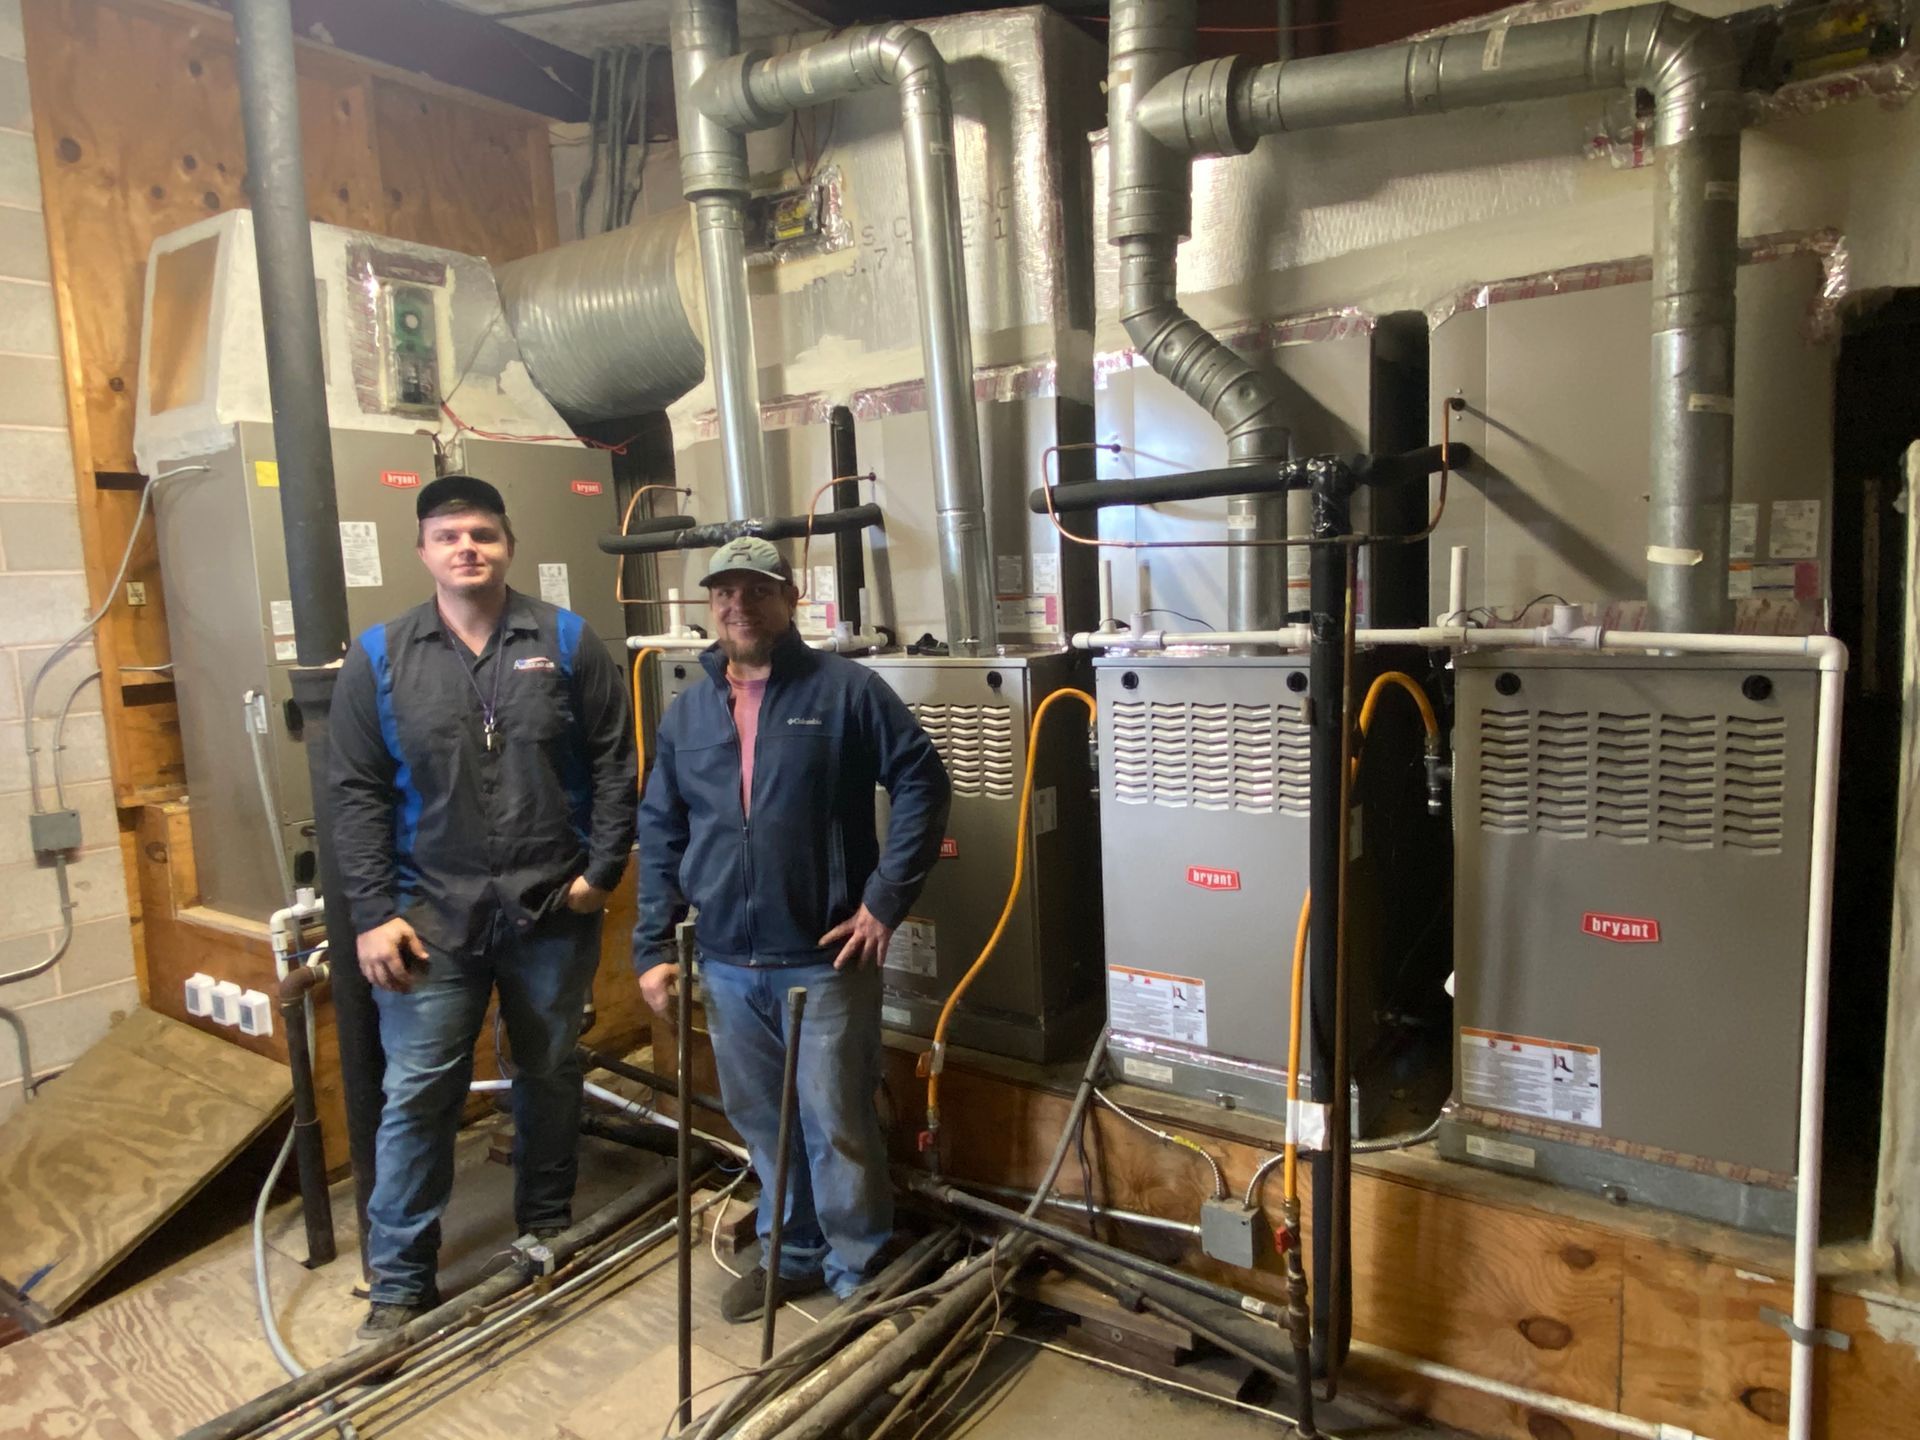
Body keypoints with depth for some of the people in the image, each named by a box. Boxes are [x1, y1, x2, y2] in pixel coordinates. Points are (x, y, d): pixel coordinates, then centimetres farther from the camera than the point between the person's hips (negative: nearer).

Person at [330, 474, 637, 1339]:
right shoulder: (379, 657, 1)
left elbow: (613, 761, 1)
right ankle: (401, 1282, 19)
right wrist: (372, 913, -7)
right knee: (418, 1092, 2)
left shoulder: (567, 642, 0)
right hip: (432, 912, 0)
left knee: (551, 1074, 15)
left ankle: (546, 1228, 35)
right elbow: (358, 794, -1)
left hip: (553, 908, 1)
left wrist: (603, 867, -5)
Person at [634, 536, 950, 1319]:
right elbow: (659, 837, 12)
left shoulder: (846, 689, -7)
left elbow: (923, 783, -9)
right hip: (727, 964, 5)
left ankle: (860, 1272, 24)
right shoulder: (686, 714, 9)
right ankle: (791, 1254, 38)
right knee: (762, 1122, 18)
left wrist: (885, 898, -13)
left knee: (838, 1124, 4)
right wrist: (653, 946, 7)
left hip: (825, 959, -5)